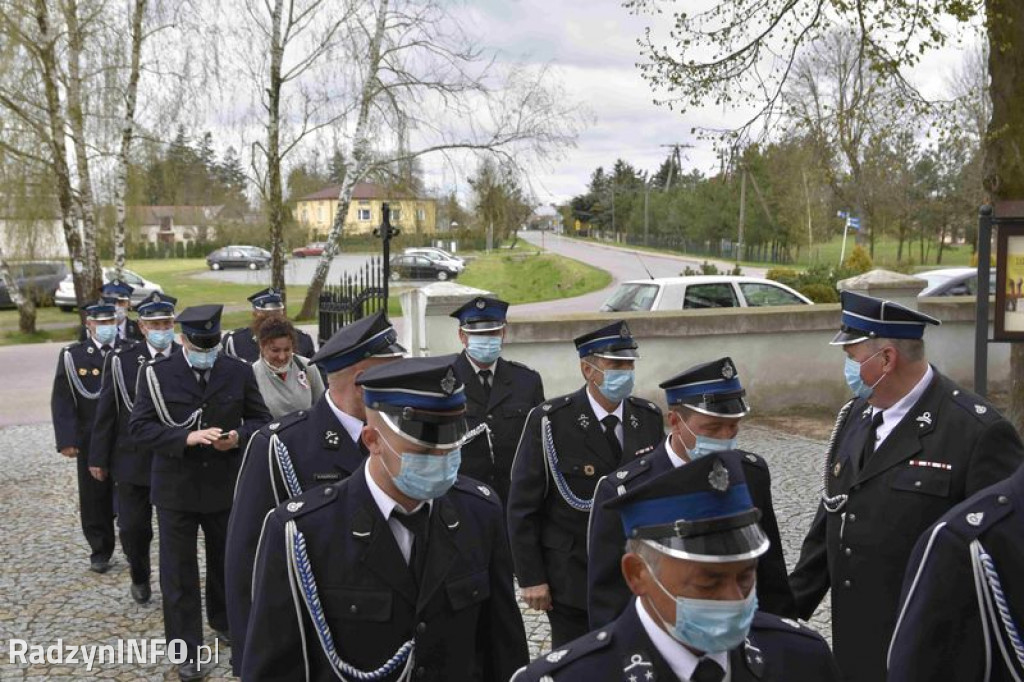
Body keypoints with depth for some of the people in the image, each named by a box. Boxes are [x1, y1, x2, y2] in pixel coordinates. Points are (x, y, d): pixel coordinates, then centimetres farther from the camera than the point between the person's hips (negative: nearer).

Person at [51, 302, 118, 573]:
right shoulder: (73, 356, 1)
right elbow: (62, 401, -2)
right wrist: (66, 440, -10)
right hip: (90, 441, 0)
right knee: (94, 499, 8)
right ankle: (100, 552, 24)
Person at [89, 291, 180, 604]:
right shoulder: (121, 359, -4)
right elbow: (106, 411, 1)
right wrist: (99, 458, 2)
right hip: (132, 459, 1)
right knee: (132, 527, 11)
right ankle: (140, 579, 36)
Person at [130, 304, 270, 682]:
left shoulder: (239, 372, -1)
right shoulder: (157, 374, -7)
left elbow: (261, 419, 5)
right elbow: (139, 427, -11)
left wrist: (239, 436, -17)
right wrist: (186, 438, -25)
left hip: (226, 487, 2)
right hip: (176, 489, -2)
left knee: (227, 560, 19)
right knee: (178, 571, 4)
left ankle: (224, 621, 43)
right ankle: (186, 649, 16)